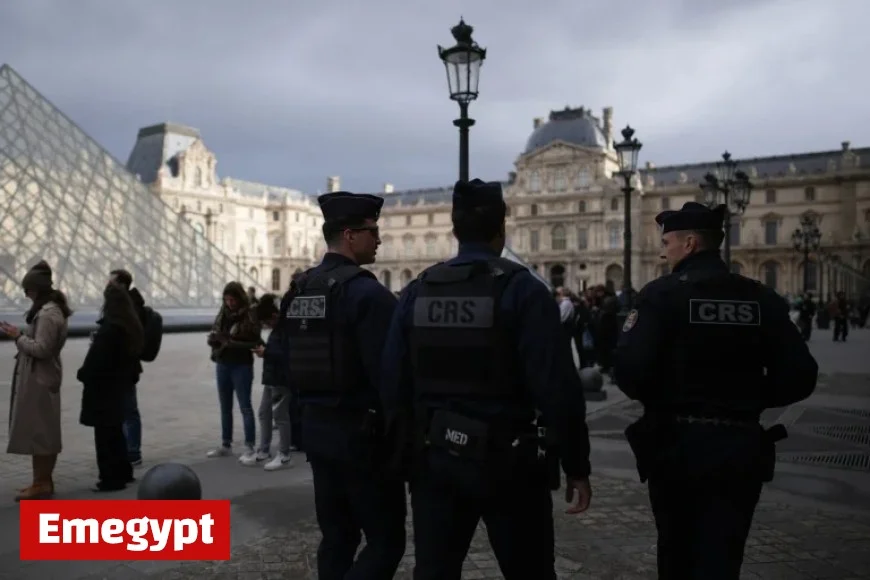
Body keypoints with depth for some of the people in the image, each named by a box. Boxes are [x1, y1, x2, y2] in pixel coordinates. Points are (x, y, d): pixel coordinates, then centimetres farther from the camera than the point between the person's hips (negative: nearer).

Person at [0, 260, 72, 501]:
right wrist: (21, 335, 8)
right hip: (42, 377, 10)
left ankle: (41, 484, 6)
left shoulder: (47, 314, -19)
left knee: (37, 431, -2)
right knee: (45, 431, 15)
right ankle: (45, 480, 25)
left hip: (39, 379, -10)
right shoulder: (52, 309, 13)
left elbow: (41, 349, -22)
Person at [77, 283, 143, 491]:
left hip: (104, 386, -9)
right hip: (121, 384, 9)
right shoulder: (132, 326, 8)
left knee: (105, 433, -1)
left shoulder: (109, 328, -20)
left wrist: (84, 375, -2)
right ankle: (123, 473, 27)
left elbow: (97, 358, -19)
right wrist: (131, 377, 18)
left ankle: (111, 478, 5)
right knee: (115, 430, 19)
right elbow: (131, 354, 14)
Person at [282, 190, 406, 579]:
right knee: (386, 541, 1)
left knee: (337, 536, 18)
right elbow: (386, 372, -20)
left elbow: (291, 364, 14)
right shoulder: (366, 291, -17)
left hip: (316, 428, 8)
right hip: (361, 431, -8)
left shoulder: (297, 291, 9)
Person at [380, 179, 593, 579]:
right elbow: (557, 388, -16)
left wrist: (407, 449, 15)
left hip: (433, 459, 4)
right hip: (505, 461, -3)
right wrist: (576, 465, -6)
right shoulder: (522, 289, -11)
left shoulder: (416, 291, 1)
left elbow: (393, 383, 2)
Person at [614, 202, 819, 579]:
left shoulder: (662, 294, -11)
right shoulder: (761, 299, 1)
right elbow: (800, 377, -2)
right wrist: (748, 398, 12)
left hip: (676, 445, -2)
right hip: (740, 449, 2)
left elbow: (630, 375, -19)